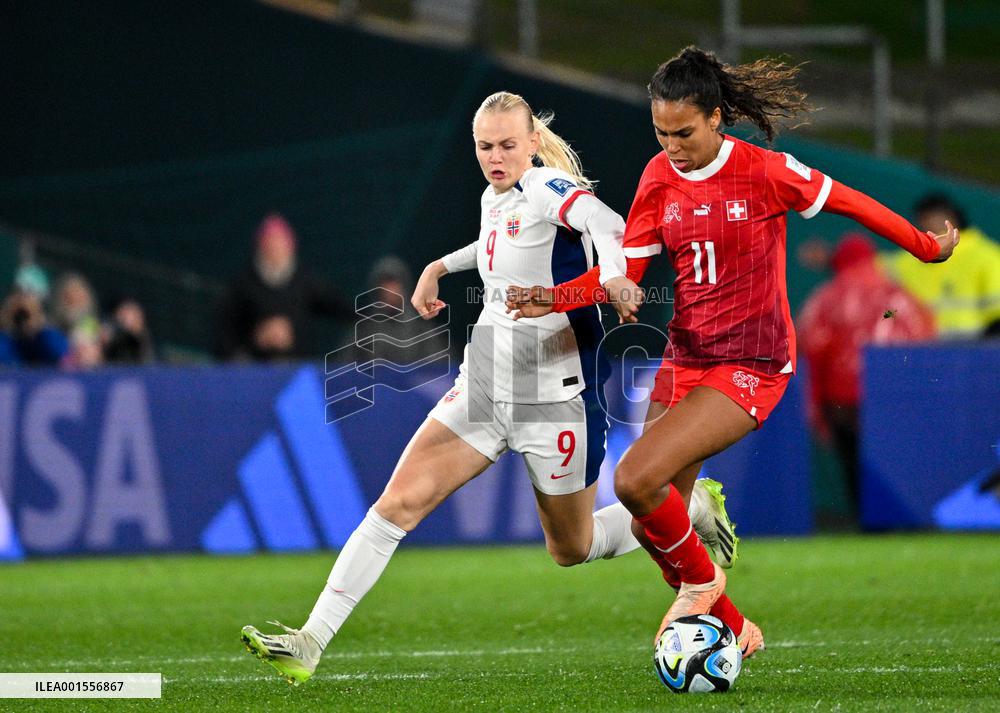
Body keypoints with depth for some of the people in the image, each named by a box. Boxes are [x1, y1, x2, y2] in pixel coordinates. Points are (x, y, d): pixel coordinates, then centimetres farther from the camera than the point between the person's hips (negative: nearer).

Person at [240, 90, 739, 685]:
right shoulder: (495, 200, 9)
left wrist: (613, 274, -56)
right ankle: (311, 643, -12)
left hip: (557, 397, -6)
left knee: (572, 549, 9)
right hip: (484, 389, 6)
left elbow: (609, 225, -36)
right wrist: (442, 267, 32)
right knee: (398, 502, -9)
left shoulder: (549, 189, -14)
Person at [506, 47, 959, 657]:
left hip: (751, 367, -6)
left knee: (636, 479, -24)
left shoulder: (764, 172, -13)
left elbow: (849, 203, 0)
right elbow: (625, 271, 5)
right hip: (685, 360, 6)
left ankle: (701, 581, 3)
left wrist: (927, 247, 12)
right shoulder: (660, 178, 2)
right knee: (653, 524, 4)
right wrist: (555, 299, -12)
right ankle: (731, 629, 26)